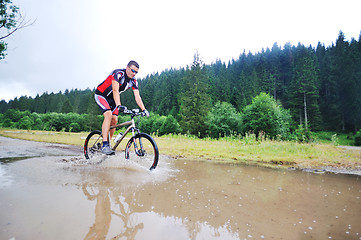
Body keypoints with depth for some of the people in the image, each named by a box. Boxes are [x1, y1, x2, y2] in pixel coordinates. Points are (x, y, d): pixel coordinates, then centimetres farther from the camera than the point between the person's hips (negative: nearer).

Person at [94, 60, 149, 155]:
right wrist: (119, 106, -50)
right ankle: (104, 145, -27)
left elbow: (137, 97, -11)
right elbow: (115, 91, -37)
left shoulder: (134, 82, -7)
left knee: (114, 120, -4)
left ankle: (108, 143, 10)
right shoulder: (118, 74, -26)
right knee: (109, 115, -26)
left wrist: (144, 110, -24)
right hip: (101, 95, -7)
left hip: (111, 99, 7)